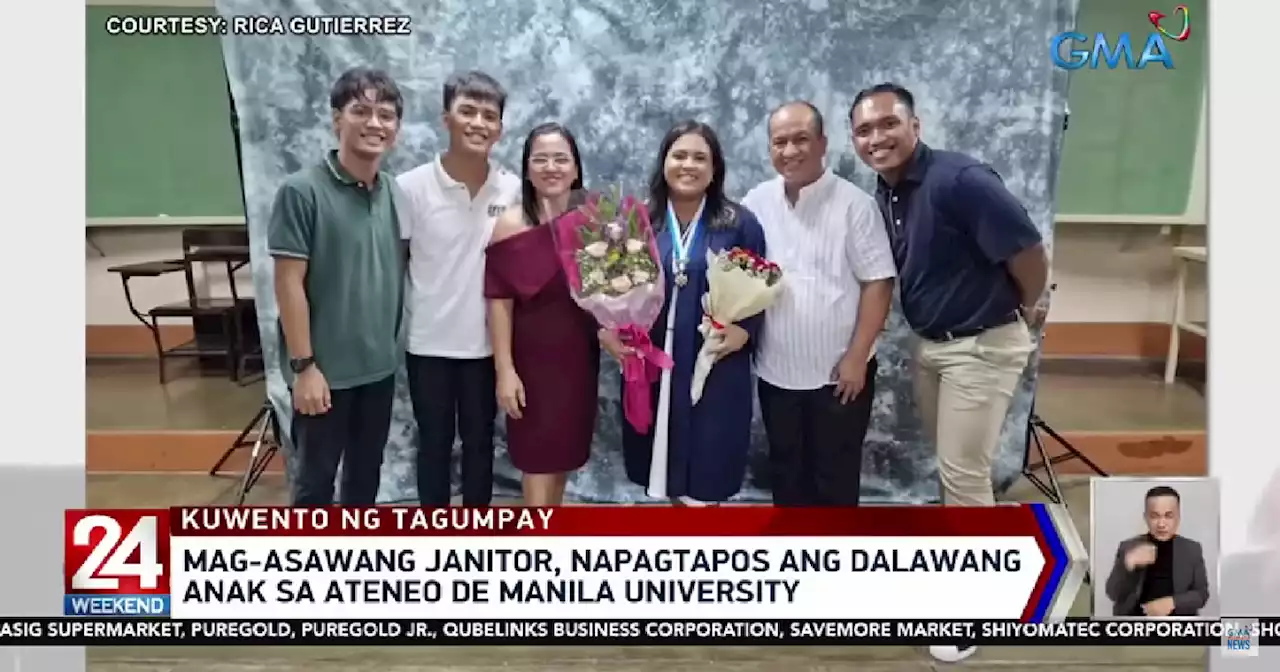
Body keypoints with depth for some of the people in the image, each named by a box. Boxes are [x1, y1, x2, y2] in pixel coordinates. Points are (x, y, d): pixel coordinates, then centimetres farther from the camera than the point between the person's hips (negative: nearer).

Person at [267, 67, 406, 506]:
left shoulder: (397, 193, 3)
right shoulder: (302, 190, -14)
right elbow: (289, 283, -14)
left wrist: (394, 345, 7)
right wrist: (304, 365, -16)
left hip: (380, 365, 6)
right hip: (326, 369, -5)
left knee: (366, 471, 20)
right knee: (316, 478, 9)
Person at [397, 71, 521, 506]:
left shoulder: (513, 190, -5)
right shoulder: (412, 186, -11)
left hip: (487, 341, 2)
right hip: (428, 341, -1)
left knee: (479, 441, 16)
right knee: (434, 443, 14)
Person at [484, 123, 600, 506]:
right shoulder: (511, 225, -11)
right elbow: (499, 303, -12)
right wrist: (505, 370, -15)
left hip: (579, 356, 5)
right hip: (533, 358, -4)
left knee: (565, 454, 16)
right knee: (539, 459, 3)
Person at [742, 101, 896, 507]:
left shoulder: (854, 203, -9)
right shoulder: (756, 204, 2)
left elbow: (878, 283, -10)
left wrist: (856, 357, -13)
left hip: (838, 371, -4)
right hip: (776, 371, 4)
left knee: (836, 476, 9)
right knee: (787, 472, 18)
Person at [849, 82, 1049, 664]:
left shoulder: (959, 180, -25)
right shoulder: (883, 196, 1)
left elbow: (1027, 249, -21)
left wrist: (1027, 310, -5)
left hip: (983, 346, -8)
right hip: (930, 344, 8)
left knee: (964, 472, -2)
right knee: (951, 465, 20)